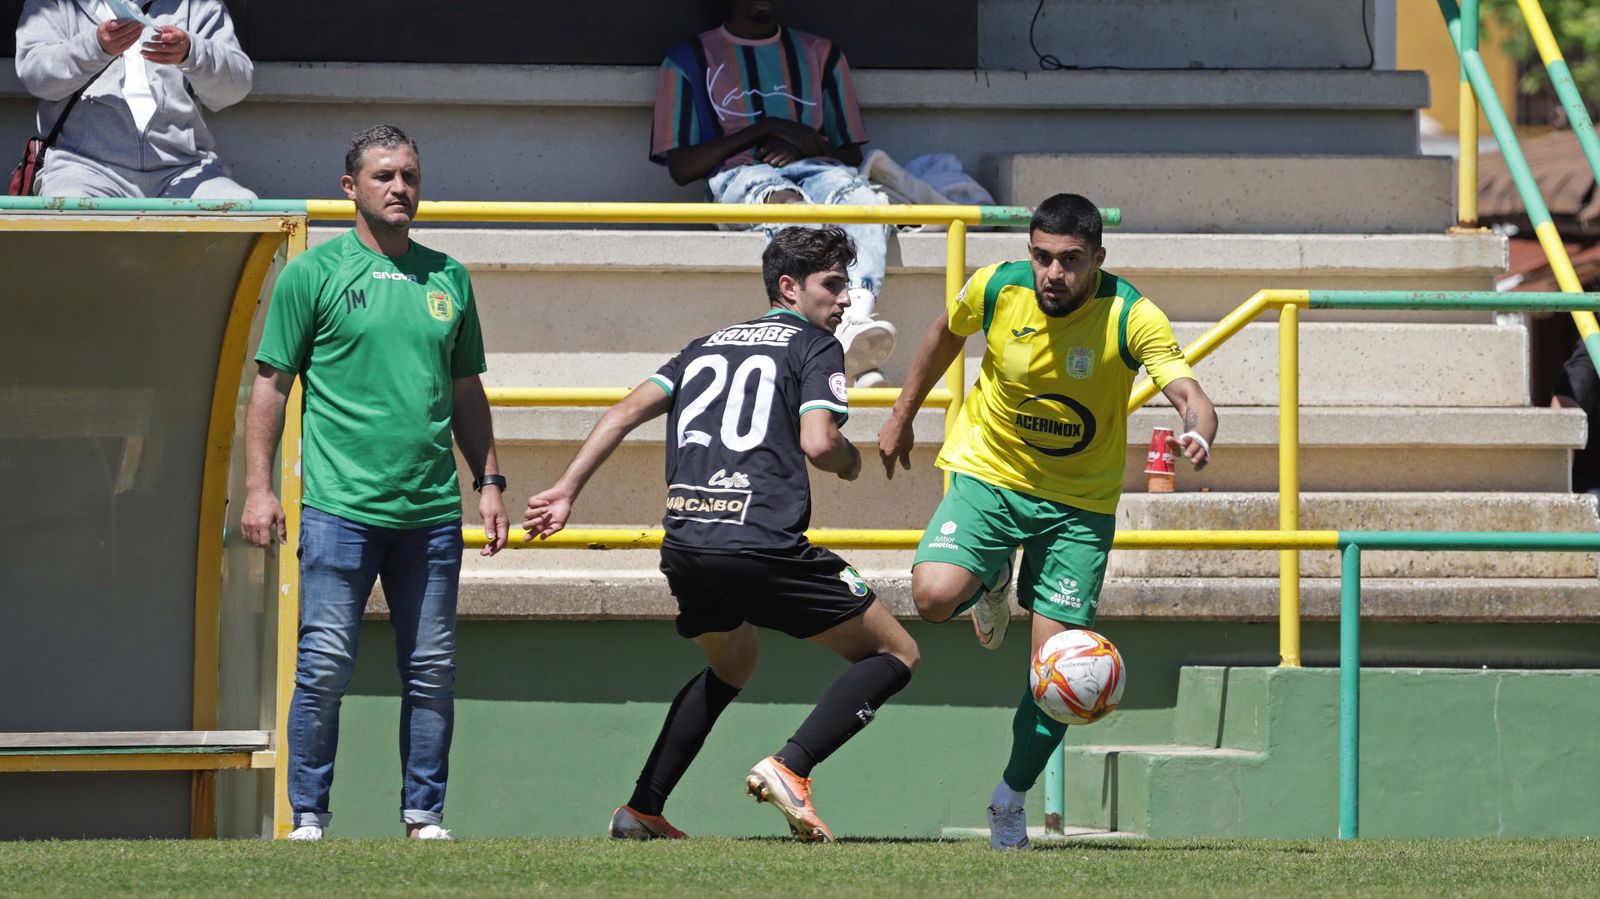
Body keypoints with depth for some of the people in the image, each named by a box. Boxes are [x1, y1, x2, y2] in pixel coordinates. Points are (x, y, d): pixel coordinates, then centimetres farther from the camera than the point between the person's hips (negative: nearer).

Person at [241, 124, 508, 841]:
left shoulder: (448, 278, 14)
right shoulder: (312, 274, 3)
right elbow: (271, 384, 3)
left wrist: (489, 481, 15)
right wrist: (258, 487, -5)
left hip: (432, 509, 4)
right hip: (340, 506, -4)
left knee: (432, 671, 4)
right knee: (325, 666, -7)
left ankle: (425, 815, 12)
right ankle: (308, 815, 1)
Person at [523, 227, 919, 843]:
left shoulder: (707, 346, 25)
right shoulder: (815, 347, 6)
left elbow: (627, 411, 14)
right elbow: (818, 442, -10)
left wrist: (566, 490, 14)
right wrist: (852, 462, 13)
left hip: (682, 544, 7)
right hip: (760, 542, -7)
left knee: (730, 665, 34)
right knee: (895, 655, 5)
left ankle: (642, 810, 23)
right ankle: (791, 766, -14)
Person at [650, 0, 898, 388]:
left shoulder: (820, 54, 27)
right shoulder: (689, 60, 19)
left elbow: (851, 152, 22)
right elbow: (681, 167, 9)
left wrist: (801, 147, 0)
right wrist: (765, 129, -1)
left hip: (816, 168, 2)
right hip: (740, 174, -2)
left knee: (862, 195, -37)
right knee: (786, 200, -42)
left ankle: (858, 316, -62)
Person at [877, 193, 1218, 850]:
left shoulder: (1131, 318, -22)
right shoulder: (996, 289, -15)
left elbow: (1188, 392, -34)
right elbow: (947, 334, 8)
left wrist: (1197, 435, -57)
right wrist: (902, 414, 16)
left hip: (1080, 502, -1)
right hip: (989, 475, 1)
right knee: (935, 595, -26)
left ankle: (1010, 801, 18)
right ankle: (992, 586, 13)